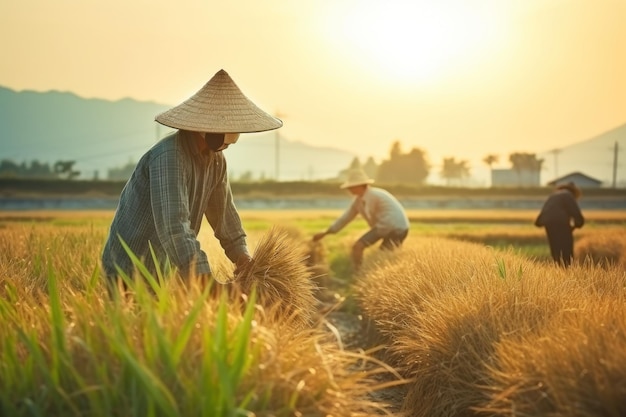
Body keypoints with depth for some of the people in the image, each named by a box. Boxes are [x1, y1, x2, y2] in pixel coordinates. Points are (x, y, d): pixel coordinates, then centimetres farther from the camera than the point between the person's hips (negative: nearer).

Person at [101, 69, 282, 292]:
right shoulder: (169, 157, -27)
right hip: (131, 272, -8)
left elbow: (222, 209, 11)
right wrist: (206, 284, -44)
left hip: (164, 269, 8)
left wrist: (240, 253, -2)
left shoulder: (216, 159, 0)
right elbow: (173, 225, -37)